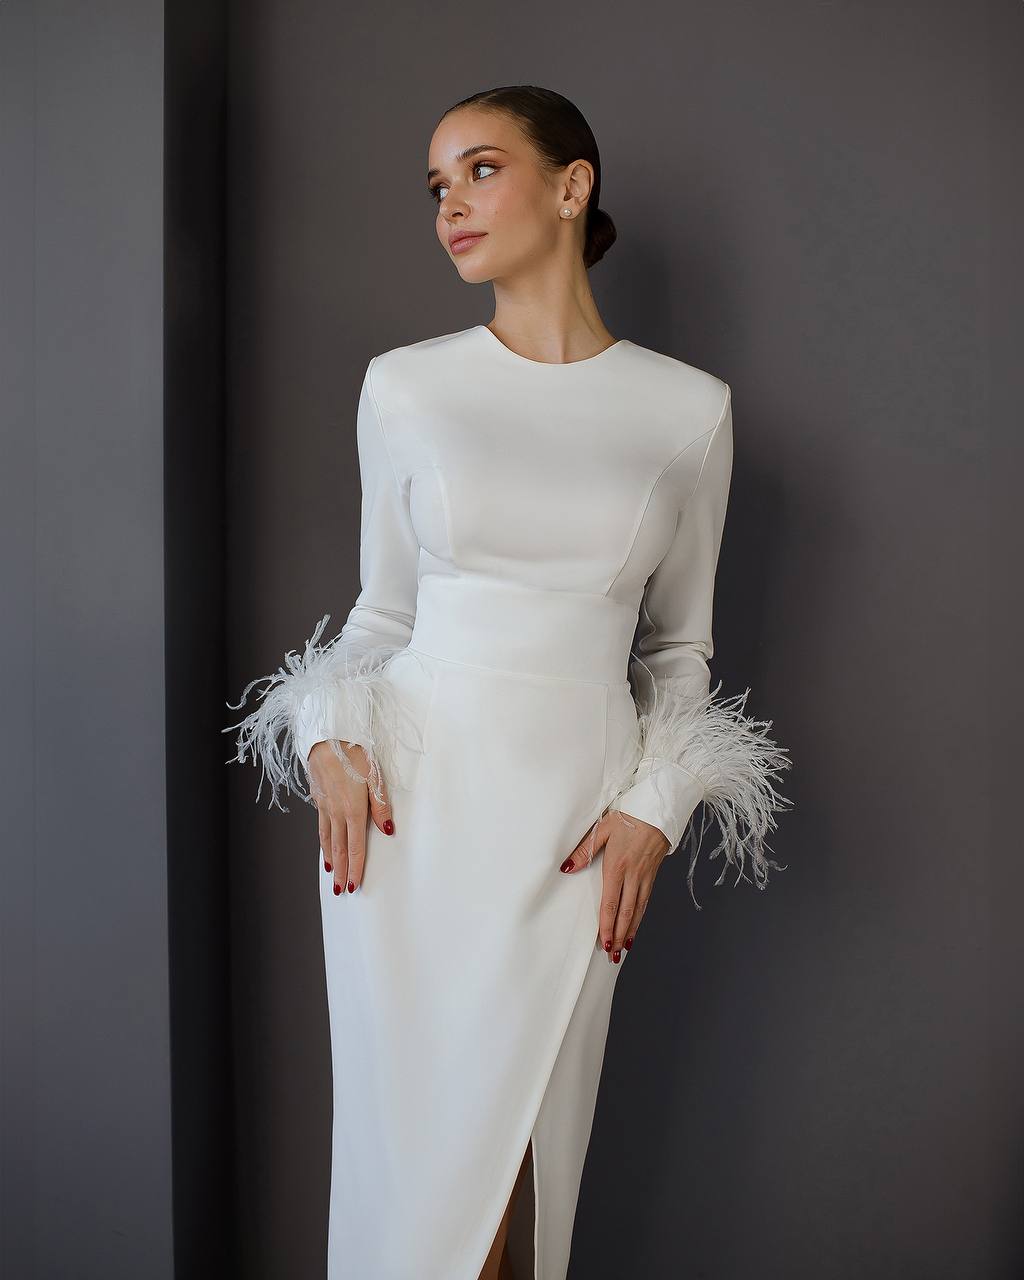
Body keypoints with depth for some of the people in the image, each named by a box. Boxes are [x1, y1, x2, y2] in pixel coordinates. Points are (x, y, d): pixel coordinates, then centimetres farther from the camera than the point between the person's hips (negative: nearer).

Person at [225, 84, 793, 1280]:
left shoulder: (689, 409, 2)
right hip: (409, 803, 0)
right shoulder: (404, 385, 2)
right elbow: (382, 607, 10)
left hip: (577, 816, 0)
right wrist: (331, 739, -6)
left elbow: (680, 643, 10)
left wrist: (655, 806, -2)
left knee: (524, 1149, 7)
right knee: (416, 1142, 5)